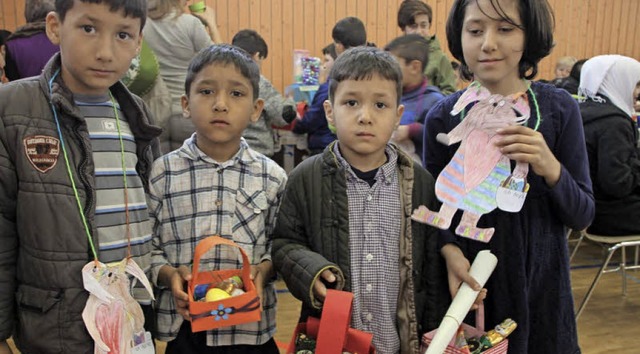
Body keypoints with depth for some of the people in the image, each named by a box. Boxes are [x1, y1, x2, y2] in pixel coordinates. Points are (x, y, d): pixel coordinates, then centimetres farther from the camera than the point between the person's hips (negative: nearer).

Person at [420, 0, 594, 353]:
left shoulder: (559, 108, -7)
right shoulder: (443, 116, -8)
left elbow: (582, 216, -4)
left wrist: (551, 169, -23)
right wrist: (450, 249, -19)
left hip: (540, 276, 1)